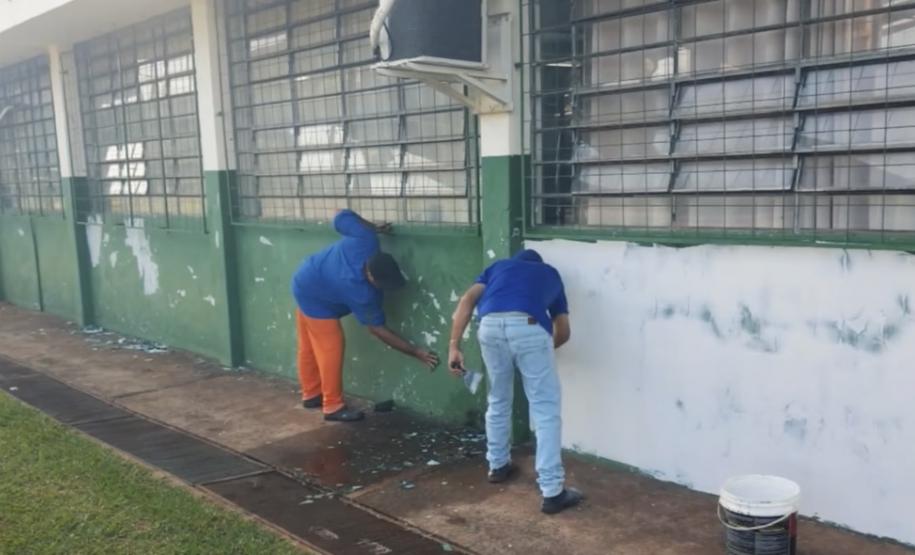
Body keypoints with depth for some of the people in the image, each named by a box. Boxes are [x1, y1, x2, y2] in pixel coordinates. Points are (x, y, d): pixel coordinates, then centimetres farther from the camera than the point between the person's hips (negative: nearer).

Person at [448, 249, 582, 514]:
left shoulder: (498, 266, 35)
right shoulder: (550, 273, 36)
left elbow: (468, 299, 15)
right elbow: (563, 332, 35)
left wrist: (454, 346, 10)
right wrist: (544, 348, 55)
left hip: (490, 326, 2)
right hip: (530, 328, -2)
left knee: (498, 401, 25)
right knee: (546, 411, 6)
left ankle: (498, 465, 42)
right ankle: (552, 492, 6)